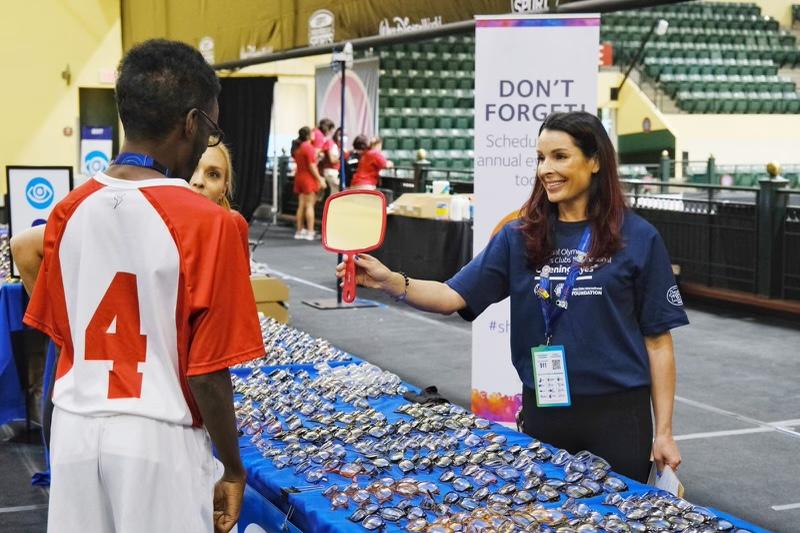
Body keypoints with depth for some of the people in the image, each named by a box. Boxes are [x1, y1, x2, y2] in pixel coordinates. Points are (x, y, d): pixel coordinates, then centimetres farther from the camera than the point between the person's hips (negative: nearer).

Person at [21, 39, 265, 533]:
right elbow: (207, 371, -14)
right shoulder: (206, 222, -16)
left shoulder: (69, 211, 0)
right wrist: (233, 468, -2)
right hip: (156, 437, -5)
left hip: (76, 428, 5)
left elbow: (60, 334, 7)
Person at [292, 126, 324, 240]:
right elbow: (312, 166, -18)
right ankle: (310, 232, -9)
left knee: (301, 205, 11)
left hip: (299, 177, 7)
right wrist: (320, 179, -13)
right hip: (309, 178, -7)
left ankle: (299, 231, 14)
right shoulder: (308, 147, -15)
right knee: (309, 205, -6)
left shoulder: (296, 147, 8)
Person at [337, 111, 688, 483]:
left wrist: (664, 431, -3)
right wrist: (390, 281, -22)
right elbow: (455, 296, -4)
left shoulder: (637, 238, -5)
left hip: (617, 413, -2)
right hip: (543, 410, 3)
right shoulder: (520, 236, 2)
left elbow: (657, 339, -2)